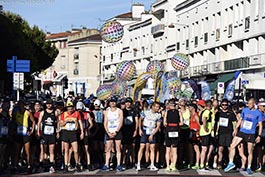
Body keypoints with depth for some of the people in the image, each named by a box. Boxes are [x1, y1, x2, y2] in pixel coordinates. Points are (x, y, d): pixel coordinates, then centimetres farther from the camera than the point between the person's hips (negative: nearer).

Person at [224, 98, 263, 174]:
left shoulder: (258, 113, -5)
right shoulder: (245, 110, 3)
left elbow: (260, 125, -2)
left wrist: (259, 136, -8)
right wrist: (236, 129, 10)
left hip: (251, 134, -3)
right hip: (242, 132, 3)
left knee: (250, 151, 3)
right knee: (232, 146, -6)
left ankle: (249, 168, 16)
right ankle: (231, 163, 4)